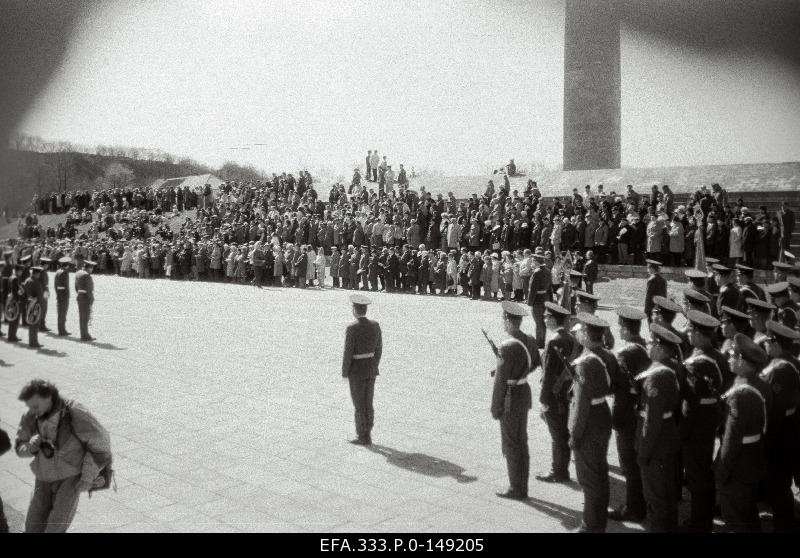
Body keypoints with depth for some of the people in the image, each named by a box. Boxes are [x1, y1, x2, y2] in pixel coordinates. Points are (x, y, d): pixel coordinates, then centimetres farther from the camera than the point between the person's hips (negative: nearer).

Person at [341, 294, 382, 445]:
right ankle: (366, 435, 23)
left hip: (357, 369, -6)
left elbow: (348, 352, -17)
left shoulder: (351, 328, -20)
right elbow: (379, 348, 6)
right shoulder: (375, 325, -1)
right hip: (371, 367, 6)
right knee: (368, 403, 16)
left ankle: (363, 438, 11)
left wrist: (344, 373, -5)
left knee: (359, 405, 4)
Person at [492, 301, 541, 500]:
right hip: (525, 392, 8)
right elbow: (535, 364, 19)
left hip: (511, 399, -8)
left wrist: (495, 409, -14)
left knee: (511, 446, 4)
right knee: (521, 442, 17)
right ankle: (522, 486, 27)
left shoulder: (507, 347, -25)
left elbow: (500, 382, -22)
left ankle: (516, 489, 14)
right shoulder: (530, 341, 1)